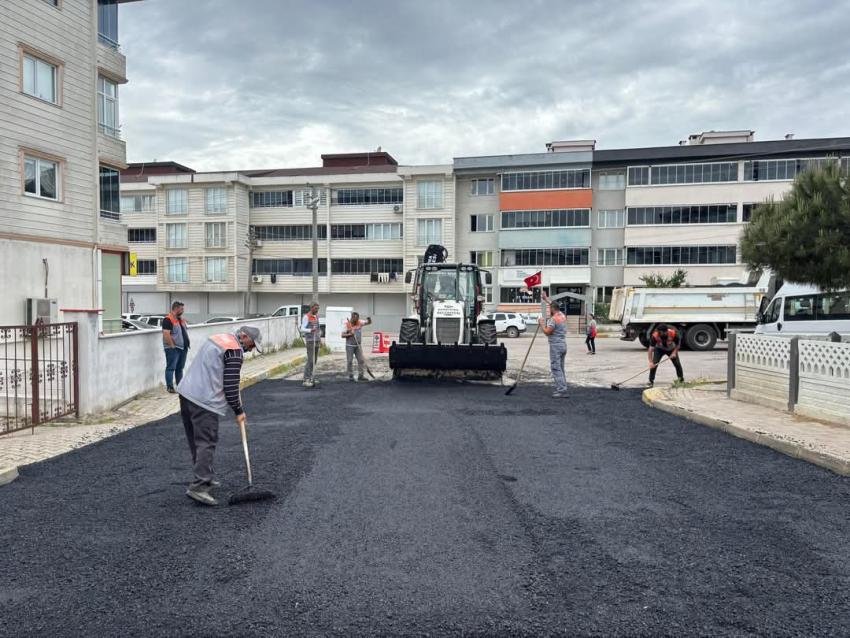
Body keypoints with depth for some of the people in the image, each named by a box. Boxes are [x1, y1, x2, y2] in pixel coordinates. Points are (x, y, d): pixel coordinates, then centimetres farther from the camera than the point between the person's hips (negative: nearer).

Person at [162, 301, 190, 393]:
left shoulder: (181, 319, 15)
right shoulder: (168, 320, -13)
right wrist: (172, 346, -20)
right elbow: (166, 334, -20)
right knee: (171, 368, -5)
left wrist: (187, 344, 14)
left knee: (180, 368, 14)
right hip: (173, 348, -8)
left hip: (183, 348, 8)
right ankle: (170, 387, -3)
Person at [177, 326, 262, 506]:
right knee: (206, 442, -8)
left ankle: (205, 477, 27)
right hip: (204, 401, -10)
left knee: (196, 439, 16)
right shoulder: (235, 351, -11)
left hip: (186, 392, 10)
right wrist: (239, 411, -2)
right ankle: (198, 487, -13)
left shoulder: (217, 338, 16)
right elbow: (230, 386, -13)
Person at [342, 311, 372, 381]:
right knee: (349, 361, 0)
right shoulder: (347, 324, -8)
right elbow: (342, 335, -8)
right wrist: (349, 334, -23)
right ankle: (351, 376, 9)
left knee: (361, 360, 1)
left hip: (358, 345, 4)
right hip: (349, 346, -4)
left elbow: (369, 323, 2)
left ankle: (360, 375, 7)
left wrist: (369, 319, -20)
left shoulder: (360, 323, 1)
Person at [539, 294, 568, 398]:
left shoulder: (553, 319, -15)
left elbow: (547, 332, -18)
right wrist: (546, 299, 37)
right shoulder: (563, 316, 12)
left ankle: (561, 390, -12)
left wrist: (542, 324, -4)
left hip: (555, 346, -9)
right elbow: (555, 306, 30)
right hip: (563, 345, 9)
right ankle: (562, 388, 16)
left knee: (556, 368, -8)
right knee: (560, 368, 14)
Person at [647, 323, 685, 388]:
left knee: (677, 364, -4)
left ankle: (682, 380, 16)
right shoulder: (654, 336, -36)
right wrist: (650, 362, -40)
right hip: (659, 349, -1)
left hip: (671, 349, 1)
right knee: (654, 364, -15)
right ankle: (651, 381, -4)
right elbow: (650, 349, -34)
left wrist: (674, 352, -24)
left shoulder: (673, 333, -34)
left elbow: (678, 344, -13)